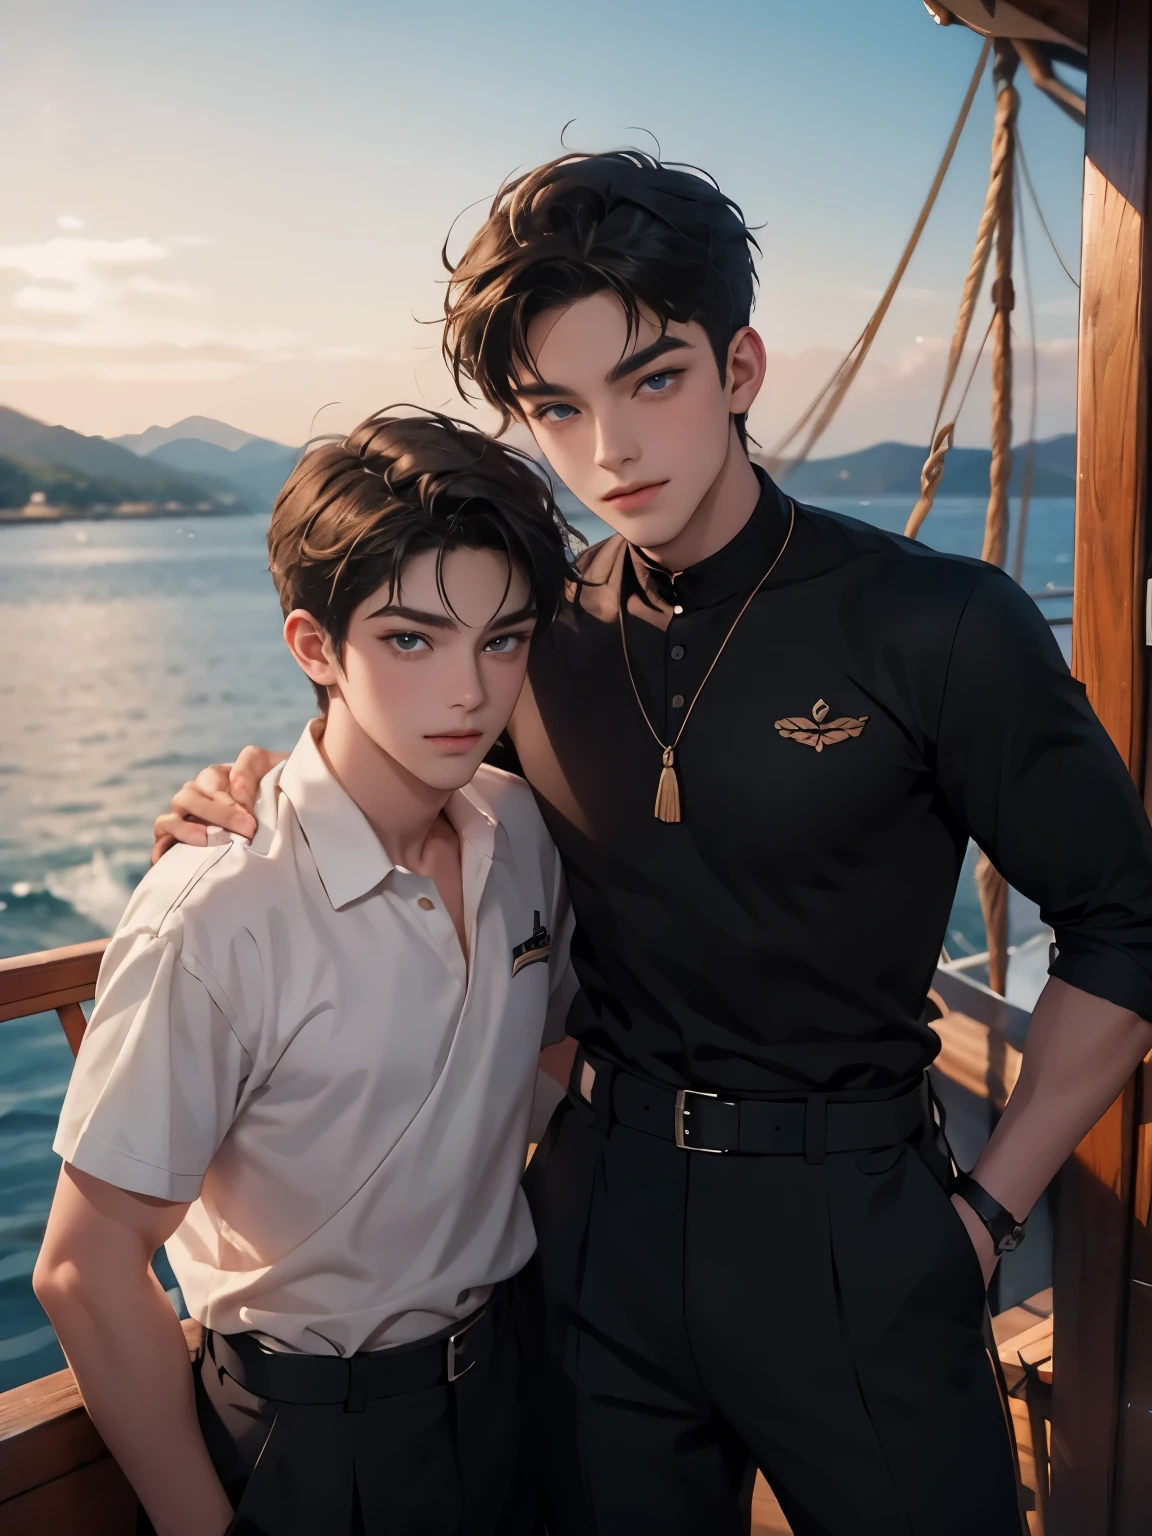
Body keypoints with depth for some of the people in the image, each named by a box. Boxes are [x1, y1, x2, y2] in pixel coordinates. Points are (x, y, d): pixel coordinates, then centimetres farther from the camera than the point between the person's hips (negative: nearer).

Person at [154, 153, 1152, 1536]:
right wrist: (273, 797, -6)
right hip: (601, 1212, 3)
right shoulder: (536, 640, -2)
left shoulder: (941, 626, -13)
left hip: (847, 1225, -2)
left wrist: (990, 1205, -7)